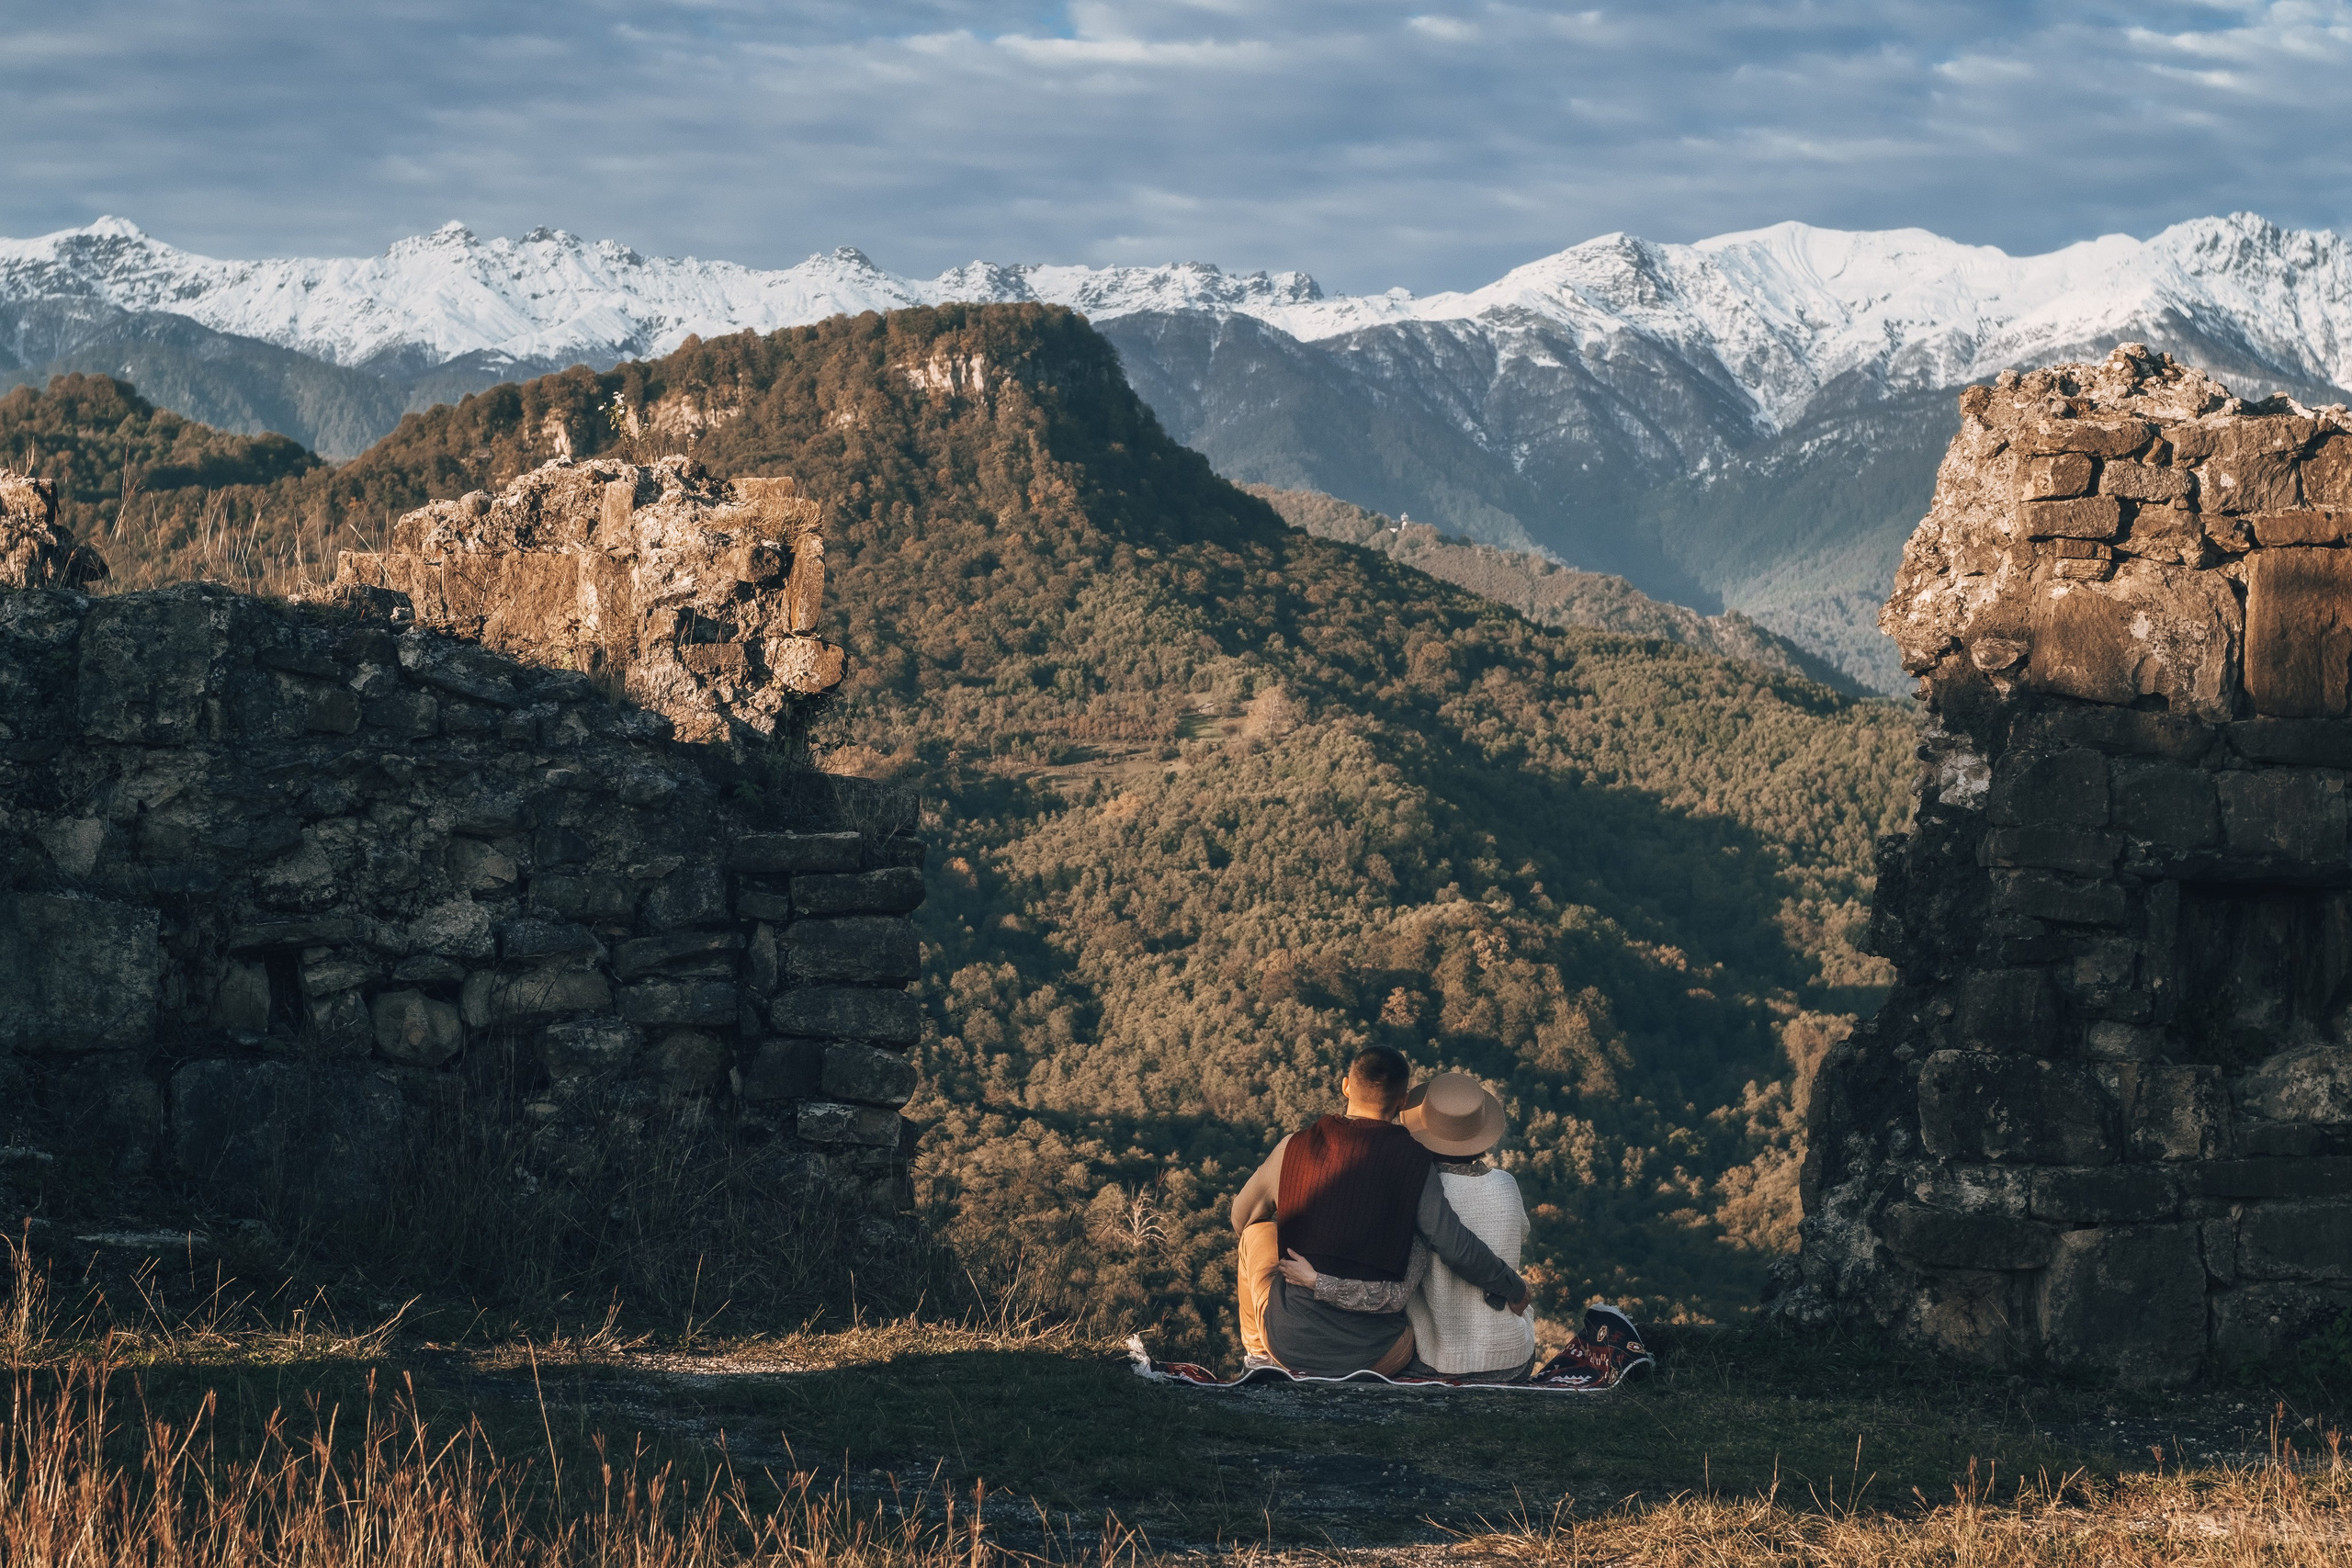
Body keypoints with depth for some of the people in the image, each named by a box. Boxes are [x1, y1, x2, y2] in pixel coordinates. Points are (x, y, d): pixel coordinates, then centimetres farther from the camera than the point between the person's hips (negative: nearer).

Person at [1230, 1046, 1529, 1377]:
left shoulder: (1294, 1147, -2)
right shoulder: (1414, 1162, -7)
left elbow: (1242, 1216, 15)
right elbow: (1457, 1248, -10)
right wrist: (1514, 1288, 8)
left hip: (1289, 1342, 0)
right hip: (1374, 1358, 0)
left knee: (1259, 1229, 29)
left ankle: (1259, 1352, 40)